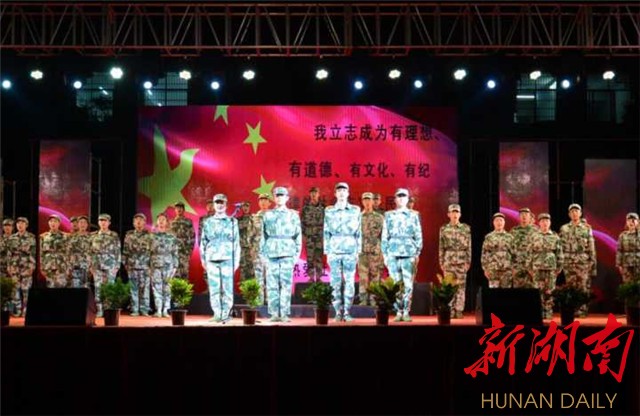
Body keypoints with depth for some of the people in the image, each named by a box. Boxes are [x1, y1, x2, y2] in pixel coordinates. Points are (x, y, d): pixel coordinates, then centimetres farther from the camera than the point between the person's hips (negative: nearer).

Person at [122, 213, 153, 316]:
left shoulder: (149, 235, 3)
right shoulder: (129, 235, 9)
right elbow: (125, 250, 11)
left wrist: (152, 263, -3)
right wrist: (125, 262, 6)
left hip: (145, 266, -1)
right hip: (132, 265, 2)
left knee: (145, 288, -2)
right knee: (133, 288, 3)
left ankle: (144, 310, 3)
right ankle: (135, 310, 7)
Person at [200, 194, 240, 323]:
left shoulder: (232, 222, 9)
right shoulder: (208, 222, 13)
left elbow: (237, 242, 7)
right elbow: (203, 242, 14)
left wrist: (237, 260, 1)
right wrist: (203, 259, 7)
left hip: (228, 259, -2)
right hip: (212, 259, 2)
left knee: (227, 288, -4)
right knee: (214, 288, 0)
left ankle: (226, 313, 0)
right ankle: (217, 314, 5)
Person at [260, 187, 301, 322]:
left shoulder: (293, 215, 10)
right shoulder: (268, 215, 13)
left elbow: (298, 236, 8)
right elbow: (263, 235, 12)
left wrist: (297, 254, 0)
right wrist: (263, 253, 5)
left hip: (287, 253, -1)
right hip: (271, 253, 1)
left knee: (286, 284, -5)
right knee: (272, 285, -1)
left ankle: (285, 314, -3)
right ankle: (274, 313, 2)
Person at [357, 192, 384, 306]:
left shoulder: (379, 217, 5)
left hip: (376, 251, -1)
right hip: (362, 250, 1)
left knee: (375, 275, 1)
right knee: (363, 276, -2)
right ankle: (363, 300, 2)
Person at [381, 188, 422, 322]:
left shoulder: (413, 216, 9)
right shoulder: (389, 216, 10)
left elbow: (418, 236, 7)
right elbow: (384, 236, 9)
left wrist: (417, 253, -1)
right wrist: (385, 254, 2)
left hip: (409, 255, -1)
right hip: (393, 255, 1)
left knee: (408, 285, -4)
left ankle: (406, 312, 1)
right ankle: (399, 312, 5)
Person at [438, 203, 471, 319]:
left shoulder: (466, 228, 4)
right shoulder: (443, 229, 6)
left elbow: (469, 246, 2)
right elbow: (441, 247, 6)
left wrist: (468, 261, -3)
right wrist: (441, 262, 1)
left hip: (461, 260, -1)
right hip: (448, 260, 1)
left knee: (461, 286, -1)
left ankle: (459, 310, 3)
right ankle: (450, 310, 3)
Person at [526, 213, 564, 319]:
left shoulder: (555, 237, 5)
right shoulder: (533, 236, 3)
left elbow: (559, 253, 7)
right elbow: (529, 253, 3)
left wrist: (559, 267, 3)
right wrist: (529, 267, 0)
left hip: (551, 268, 1)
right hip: (537, 268, -1)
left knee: (549, 292, 1)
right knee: (538, 291, -2)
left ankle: (548, 313, 7)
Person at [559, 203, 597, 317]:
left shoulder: (587, 228, 5)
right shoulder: (564, 228, 7)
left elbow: (591, 247, 4)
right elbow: (560, 247, 7)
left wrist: (593, 262, -1)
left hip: (584, 262, -1)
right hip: (569, 262, 1)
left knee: (584, 286, -2)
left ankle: (583, 310, 2)